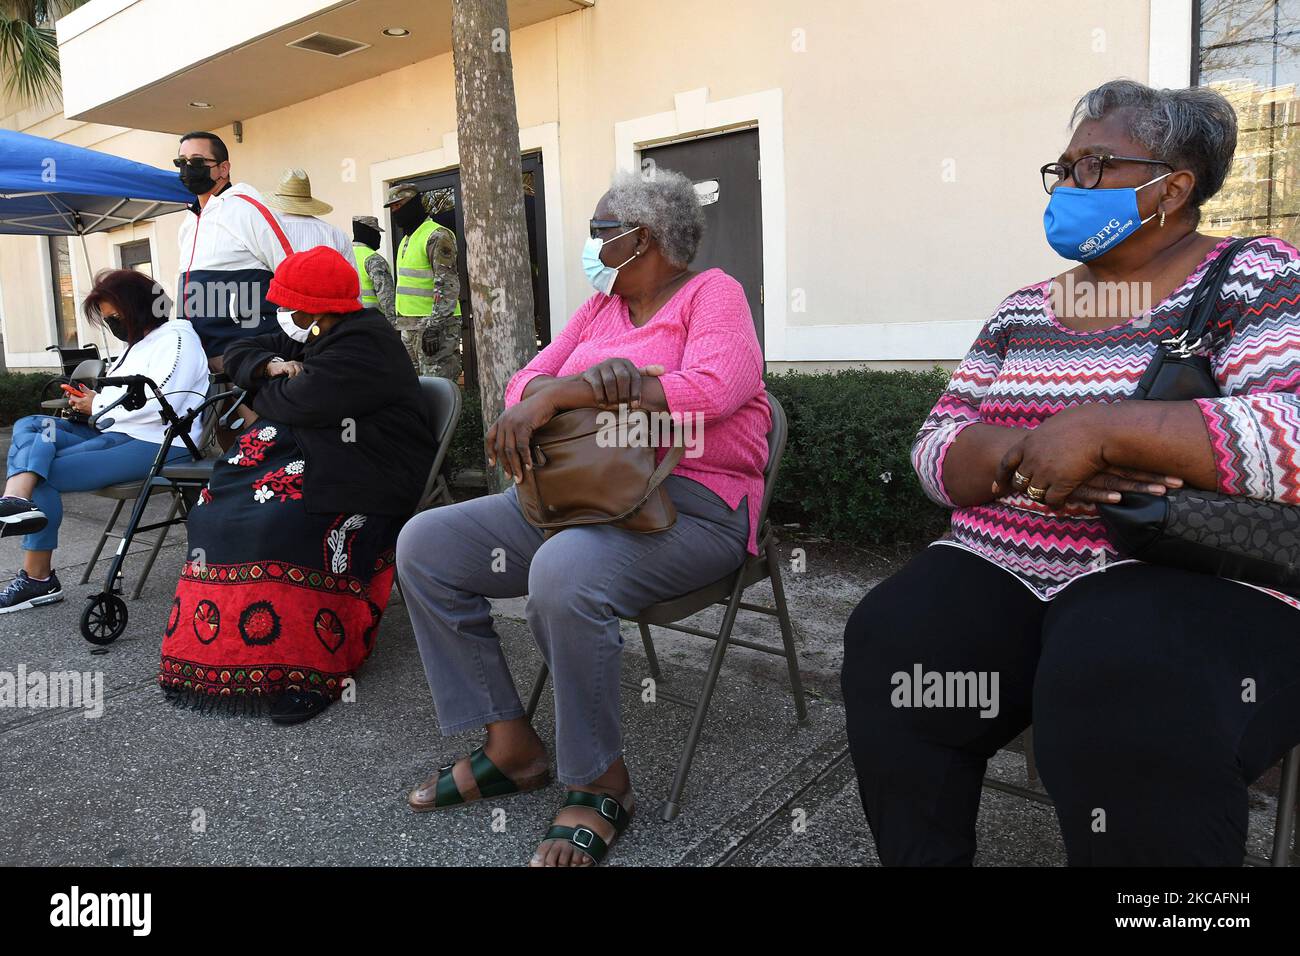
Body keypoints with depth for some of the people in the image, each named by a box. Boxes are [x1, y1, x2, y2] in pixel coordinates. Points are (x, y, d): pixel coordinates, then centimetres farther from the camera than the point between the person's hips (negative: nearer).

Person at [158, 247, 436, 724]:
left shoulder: (361, 346, -16)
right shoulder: (314, 337, 15)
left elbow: (297, 403, -23)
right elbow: (237, 354, 20)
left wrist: (262, 391, 1)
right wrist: (272, 366, -4)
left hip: (364, 480, -10)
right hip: (316, 454, 10)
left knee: (277, 526, -30)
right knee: (218, 508, -5)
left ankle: (308, 671, -23)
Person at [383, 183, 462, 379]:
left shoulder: (437, 236, -10)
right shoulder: (406, 239, 21)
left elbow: (448, 286, -19)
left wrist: (433, 327, -25)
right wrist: (400, 322, 23)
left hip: (435, 325, -10)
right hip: (409, 326, 10)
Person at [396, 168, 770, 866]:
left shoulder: (712, 293, -1)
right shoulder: (600, 307, 20)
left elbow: (711, 389, -22)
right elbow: (526, 383, 9)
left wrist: (558, 393, -21)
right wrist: (586, 380, -18)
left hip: (691, 503, -8)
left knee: (563, 574, -38)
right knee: (424, 545, -3)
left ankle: (600, 785, -14)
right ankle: (509, 746, 1)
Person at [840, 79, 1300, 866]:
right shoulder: (1024, 310, 16)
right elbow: (936, 448, 7)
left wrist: (1096, 428, -20)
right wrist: (1023, 457, -13)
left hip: (1196, 582, -4)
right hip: (1001, 575, 4)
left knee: (1123, 699, -35)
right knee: (889, 647, -23)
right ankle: (927, 857, -2)